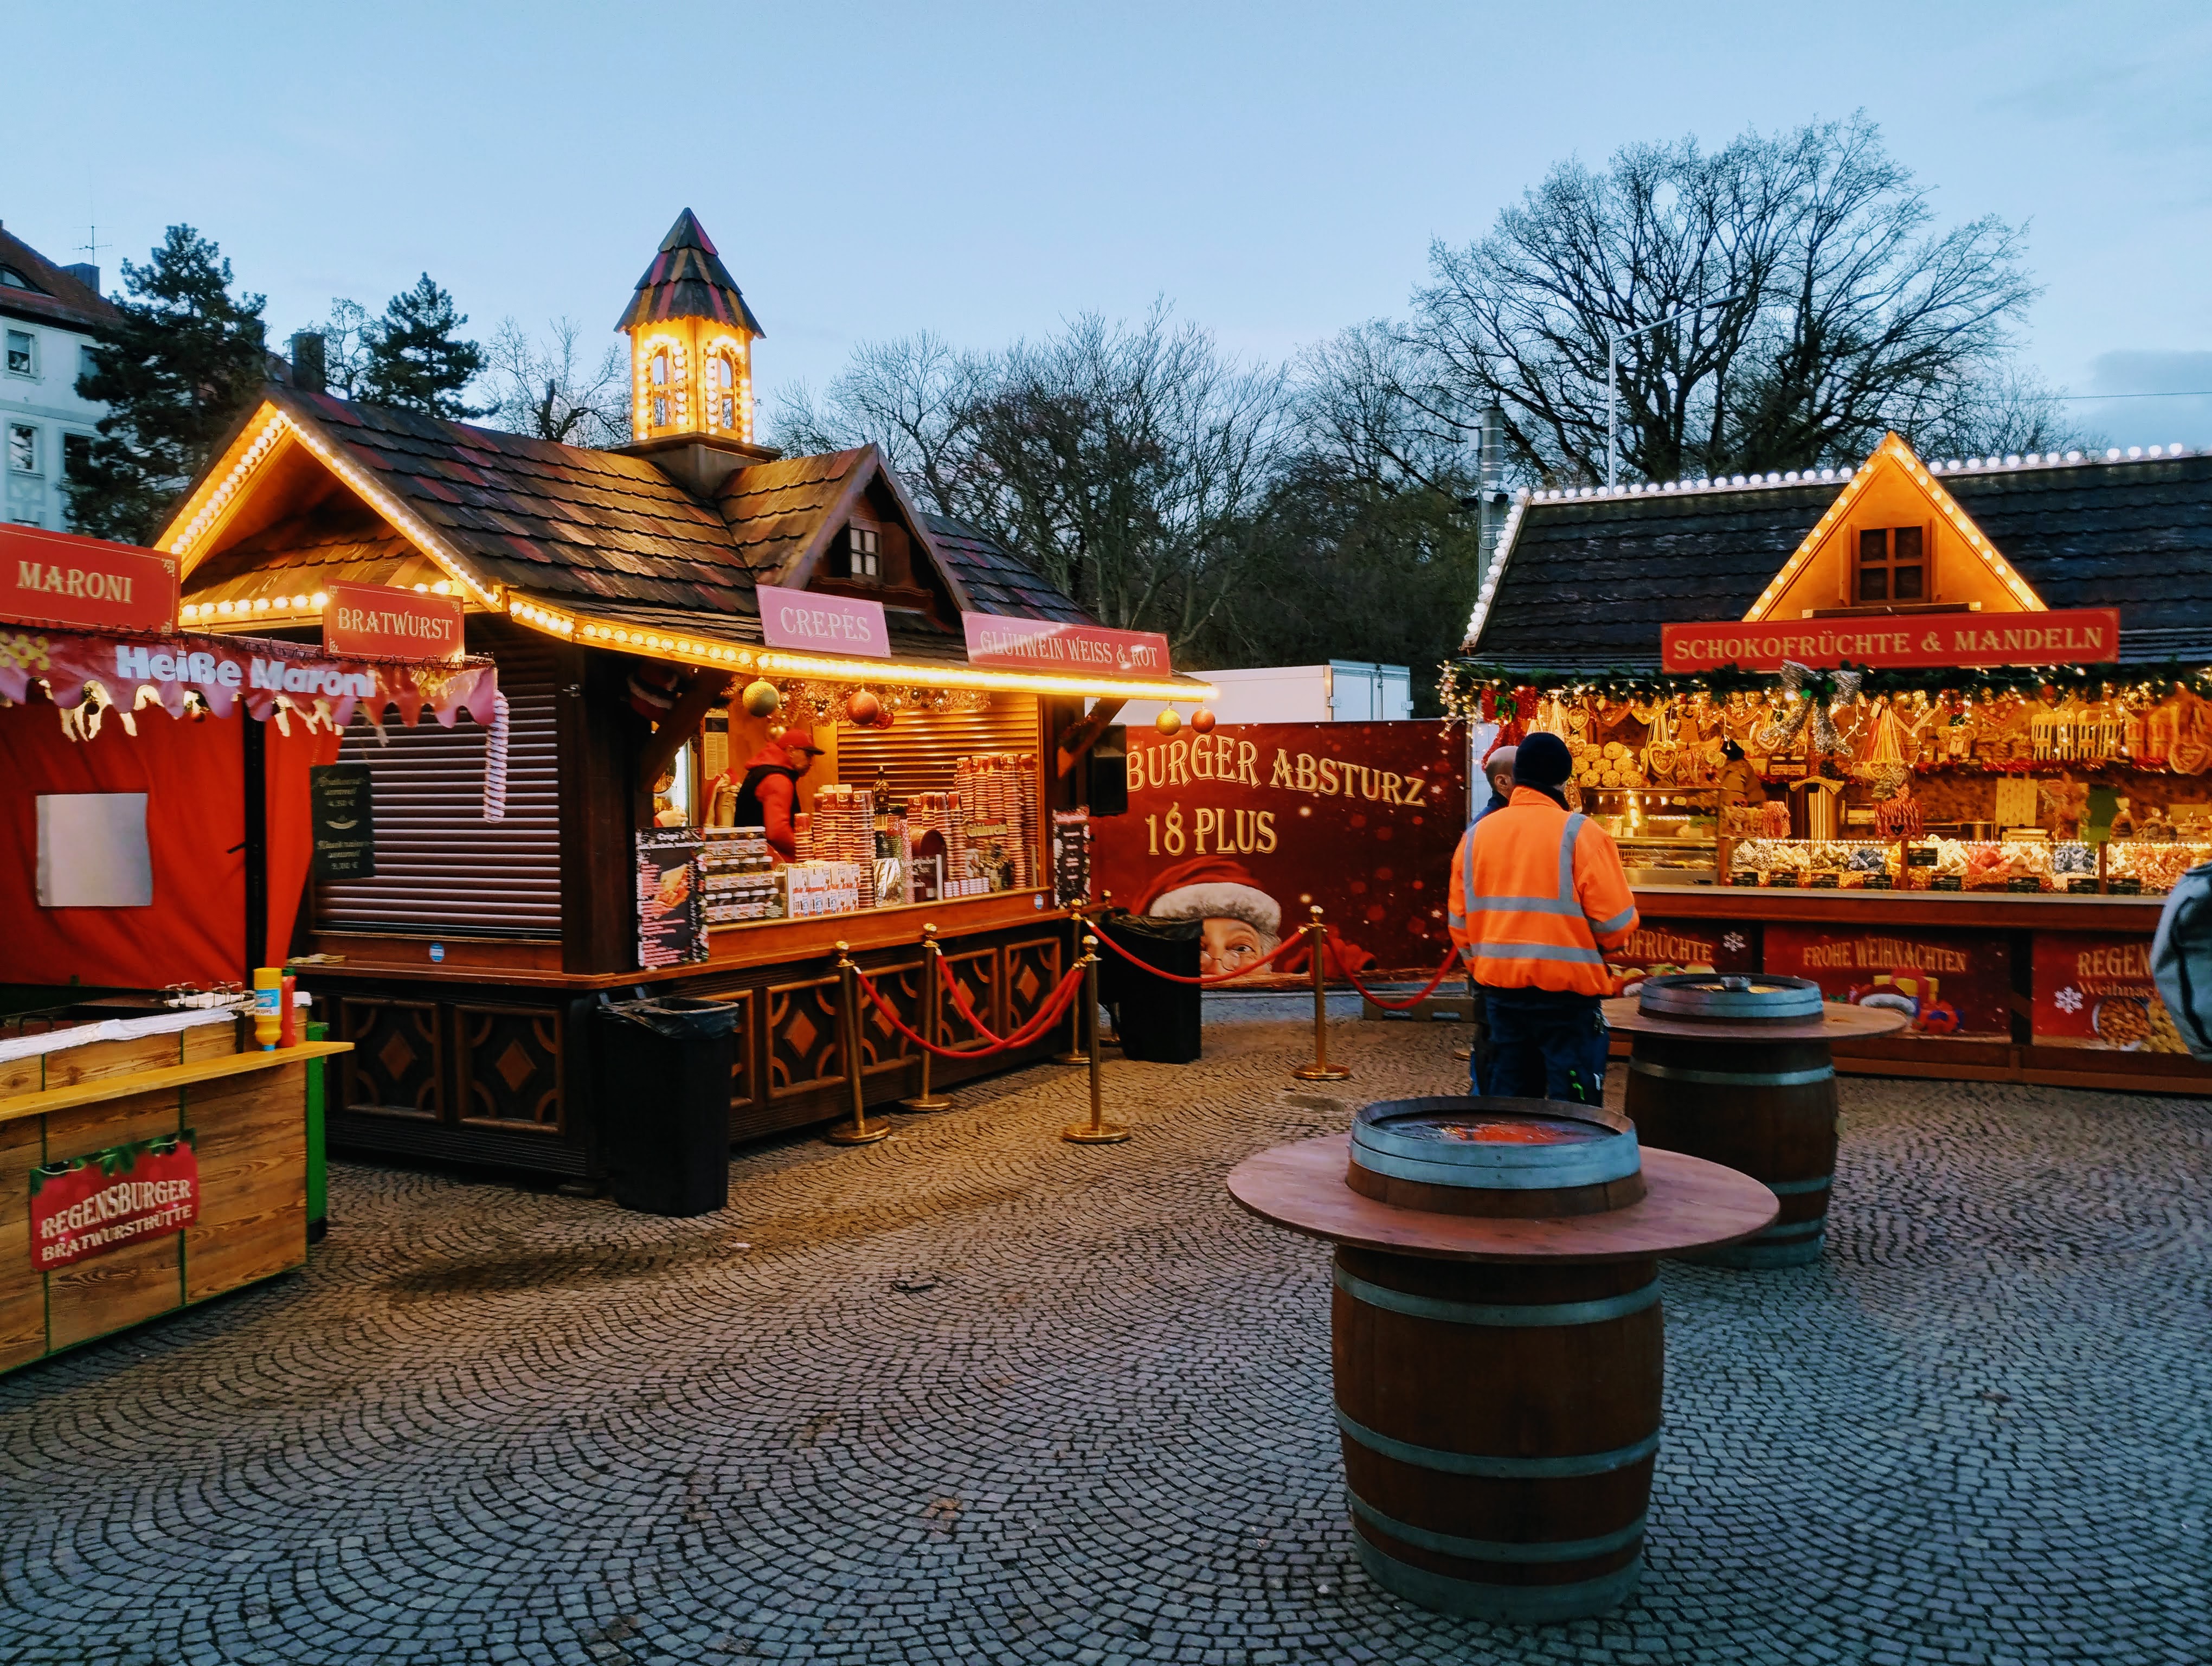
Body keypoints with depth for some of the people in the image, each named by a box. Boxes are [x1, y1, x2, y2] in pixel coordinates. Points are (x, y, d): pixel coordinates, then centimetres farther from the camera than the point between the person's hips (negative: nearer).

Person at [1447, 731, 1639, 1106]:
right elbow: (1616, 923, -11)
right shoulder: (1581, 834, -11)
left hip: (1499, 987, 5)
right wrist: (1593, 949, 9)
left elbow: (1459, 921, 8)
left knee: (1508, 1098, 15)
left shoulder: (1476, 835, 4)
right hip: (1566, 991, -5)